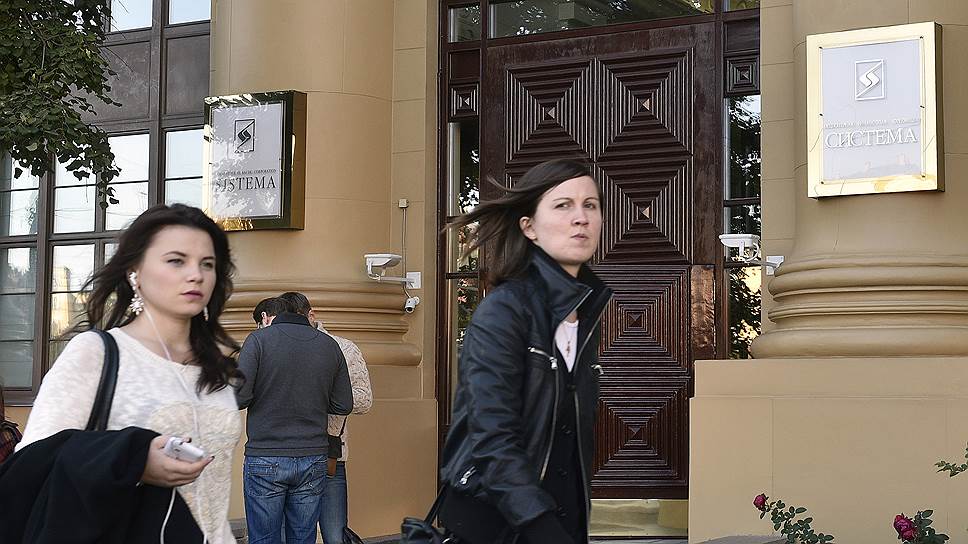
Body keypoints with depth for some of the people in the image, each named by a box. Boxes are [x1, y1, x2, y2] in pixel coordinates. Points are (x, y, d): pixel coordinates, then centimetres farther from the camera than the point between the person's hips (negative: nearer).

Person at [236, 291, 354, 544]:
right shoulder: (330, 345, 5)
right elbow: (344, 405, 7)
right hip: (313, 458, 3)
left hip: (265, 459, -3)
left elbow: (239, 397, -12)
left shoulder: (259, 339, -6)